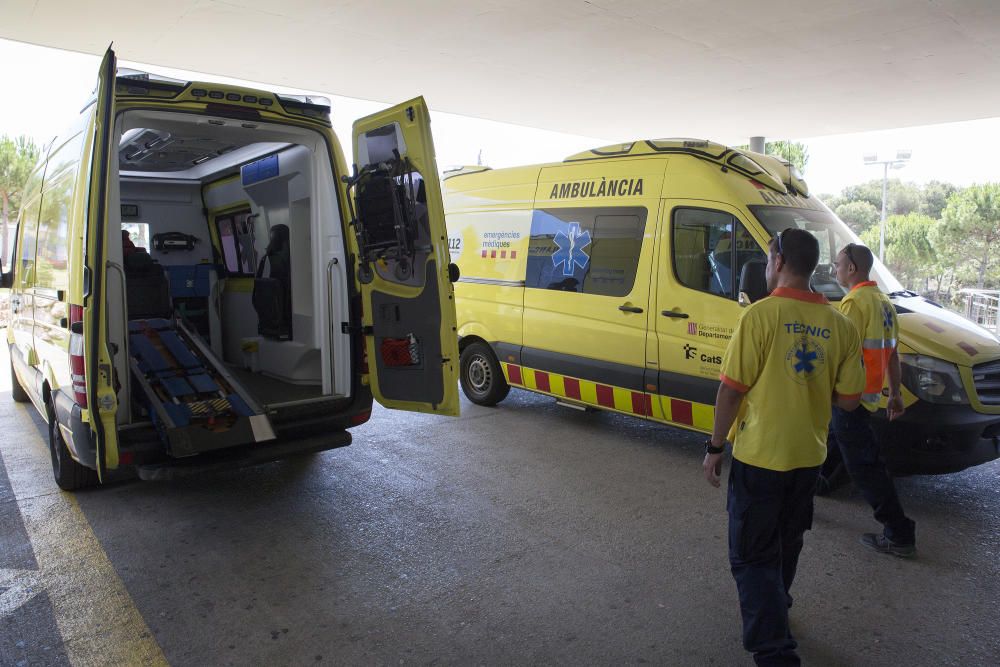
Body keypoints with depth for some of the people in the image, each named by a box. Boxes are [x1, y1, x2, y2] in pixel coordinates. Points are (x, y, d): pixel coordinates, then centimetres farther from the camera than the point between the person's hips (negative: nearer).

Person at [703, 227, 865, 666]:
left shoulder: (760, 315, -17)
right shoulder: (840, 325, -1)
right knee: (787, 543, 26)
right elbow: (848, 400, 1)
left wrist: (715, 446, -7)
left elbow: (731, 389, -17)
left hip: (759, 455, -6)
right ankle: (773, 608, 47)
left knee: (752, 555, 4)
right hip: (809, 455, 6)